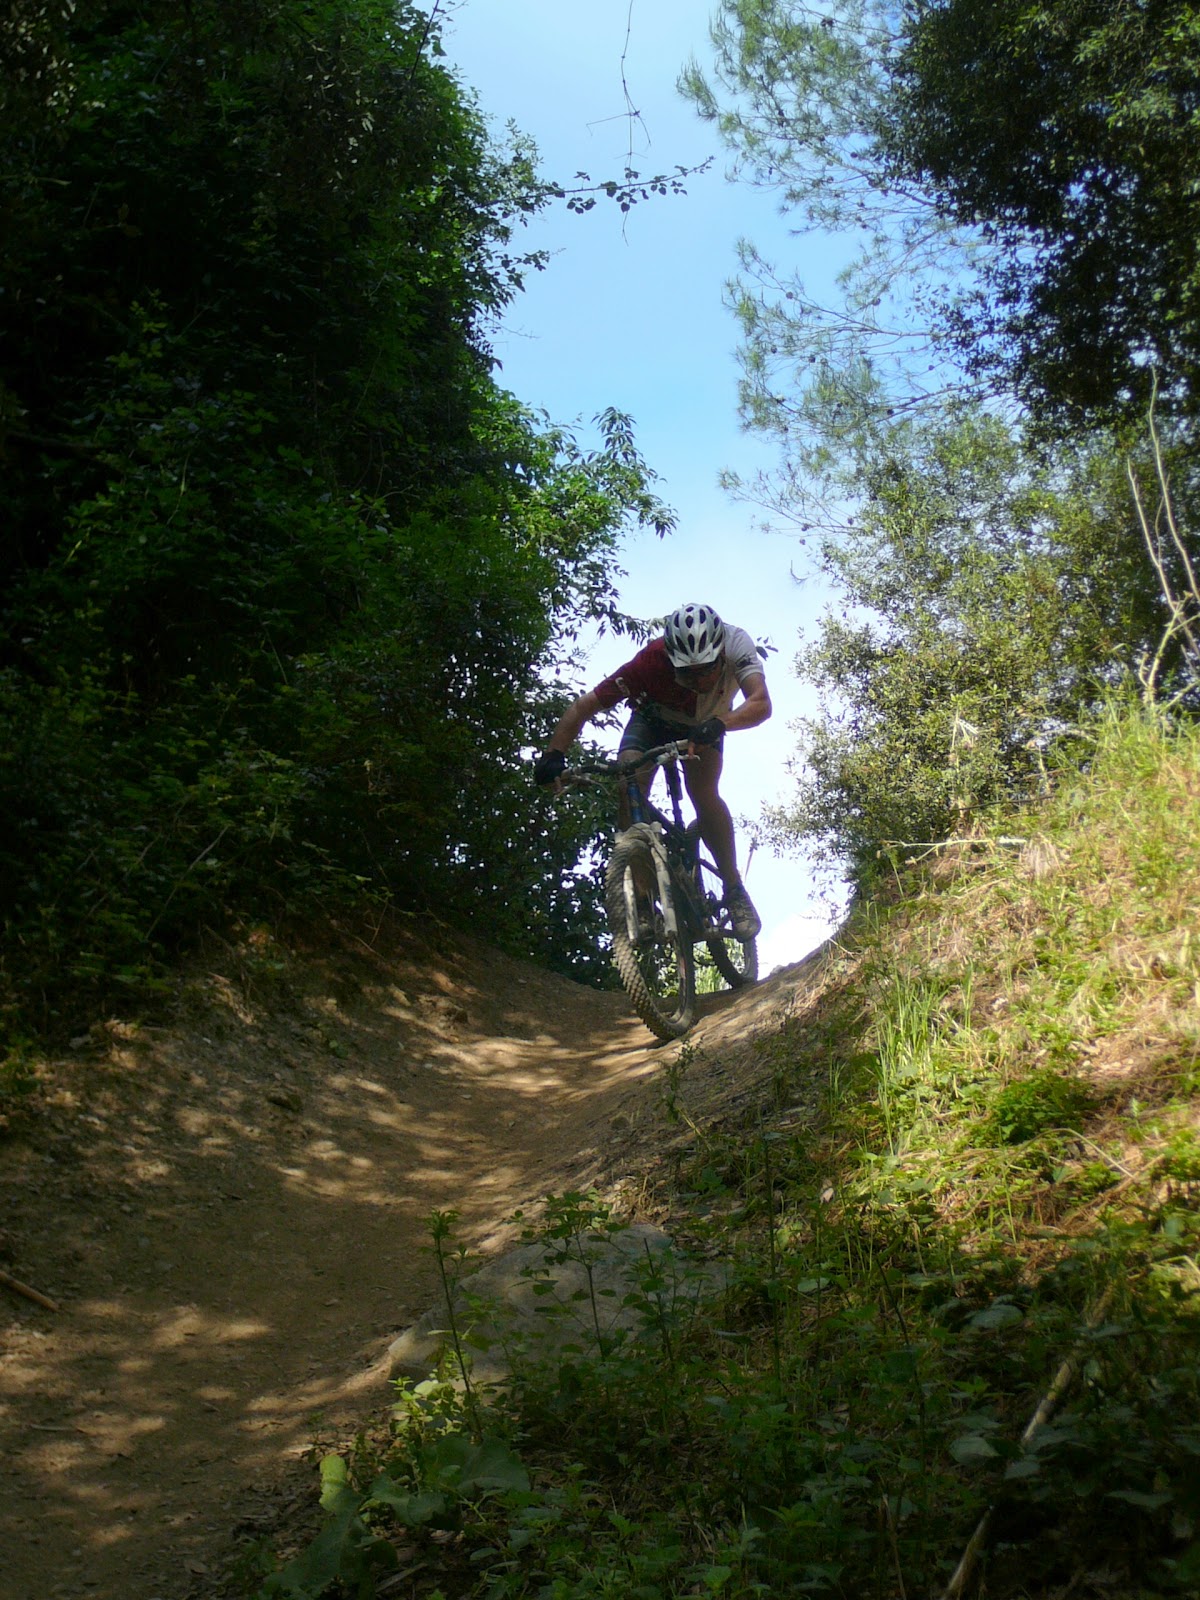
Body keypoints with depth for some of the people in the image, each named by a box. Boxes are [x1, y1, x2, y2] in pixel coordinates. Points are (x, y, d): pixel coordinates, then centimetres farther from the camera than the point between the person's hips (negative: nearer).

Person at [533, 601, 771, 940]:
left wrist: (719, 725, -67)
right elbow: (586, 705, -35)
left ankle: (735, 891, -13)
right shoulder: (651, 661, -37)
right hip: (652, 721, 0)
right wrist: (553, 754, -47)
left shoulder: (736, 644, -36)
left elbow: (761, 703, -48)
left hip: (704, 726, 0)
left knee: (703, 792, -26)